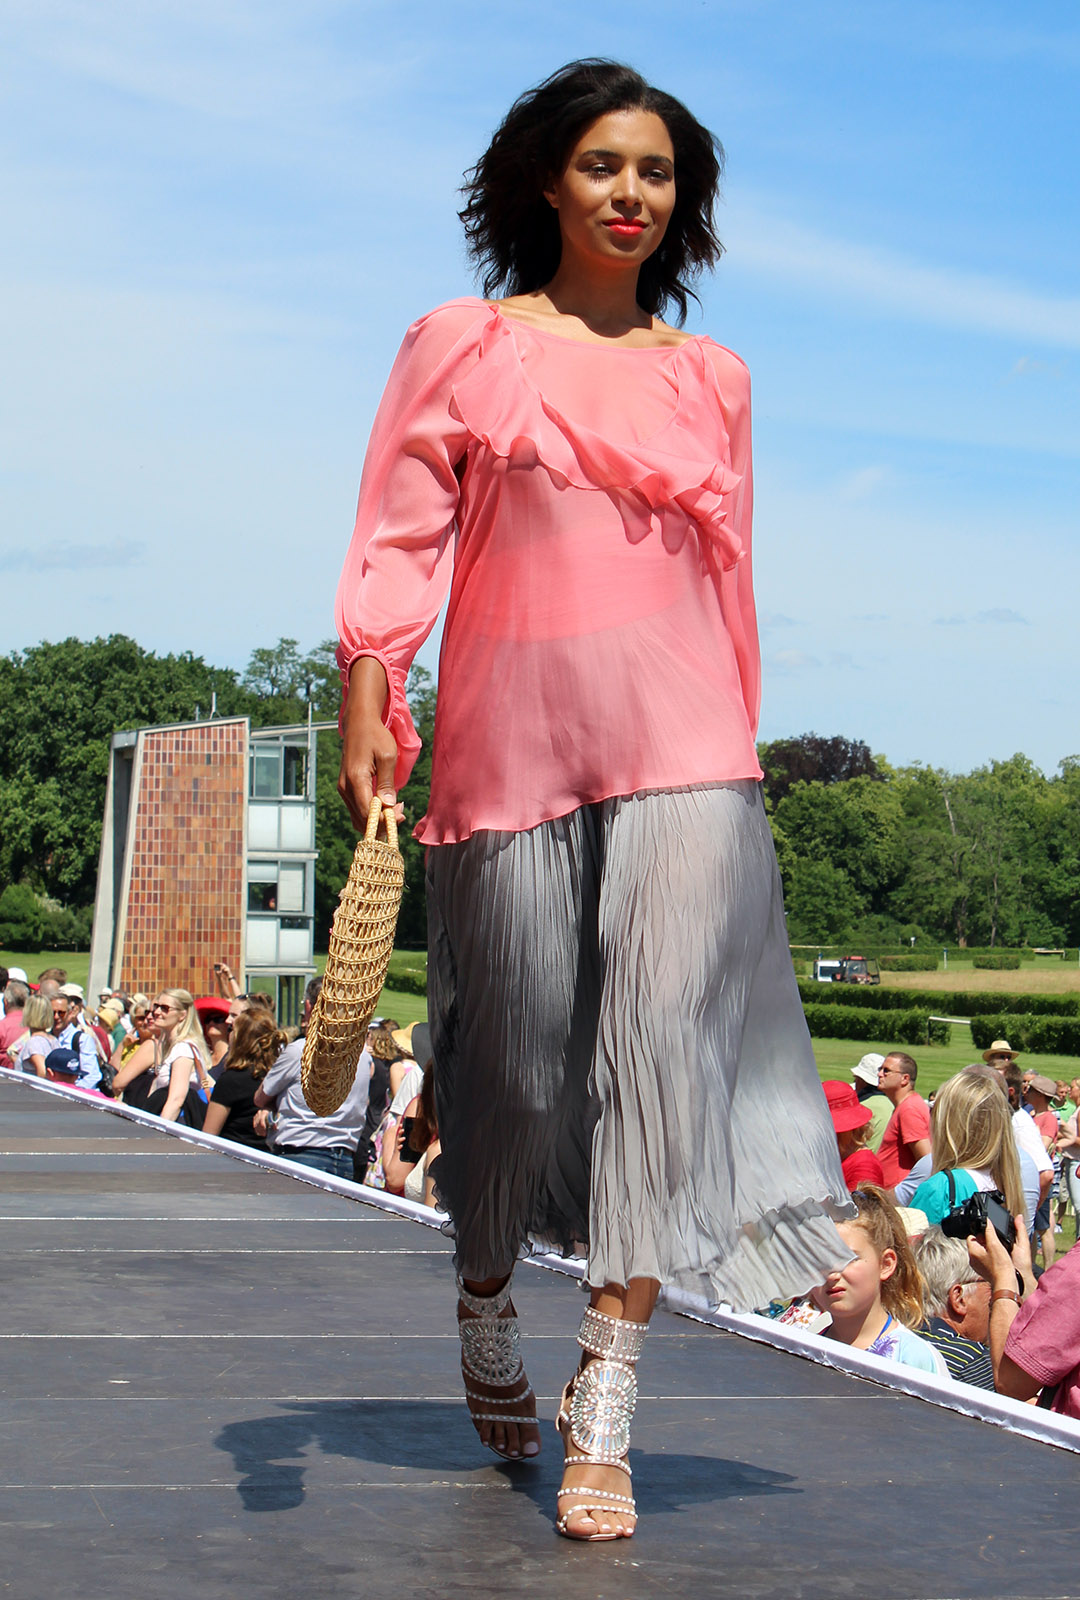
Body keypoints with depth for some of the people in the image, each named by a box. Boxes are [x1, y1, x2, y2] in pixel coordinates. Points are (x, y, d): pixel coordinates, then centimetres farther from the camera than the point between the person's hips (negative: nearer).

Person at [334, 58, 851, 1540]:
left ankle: (603, 1415, -12)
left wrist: (739, 740, 17)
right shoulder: (462, 343, 7)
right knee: (515, 1049, 5)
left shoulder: (711, 376, 14)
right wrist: (367, 700, -12)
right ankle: (485, 1308, 33)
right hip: (510, 739, -1)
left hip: (681, 749, 1)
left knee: (666, 1035, -13)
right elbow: (400, 529, 0)